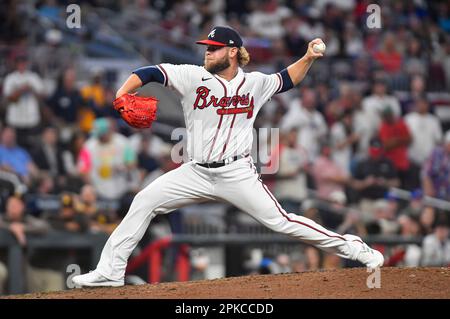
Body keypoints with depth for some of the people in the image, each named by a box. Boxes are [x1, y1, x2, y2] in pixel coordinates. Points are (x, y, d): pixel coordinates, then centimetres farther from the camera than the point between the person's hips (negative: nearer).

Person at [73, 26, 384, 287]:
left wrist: (308, 58, 7)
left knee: (280, 221, -10)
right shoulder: (194, 76, -1)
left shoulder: (254, 83, 4)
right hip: (197, 172, 2)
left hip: (237, 174, -2)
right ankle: (110, 271, -1)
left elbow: (286, 80, 22)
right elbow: (149, 73, -9)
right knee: (144, 202, -6)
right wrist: (122, 95, -25)